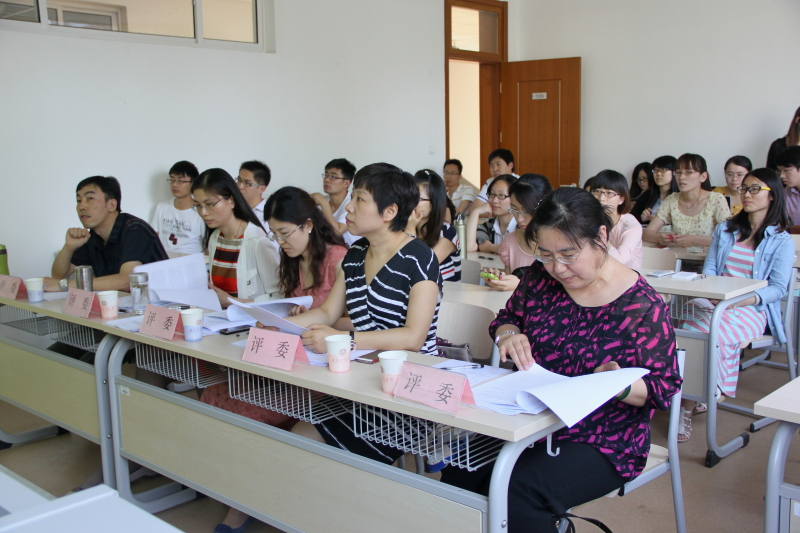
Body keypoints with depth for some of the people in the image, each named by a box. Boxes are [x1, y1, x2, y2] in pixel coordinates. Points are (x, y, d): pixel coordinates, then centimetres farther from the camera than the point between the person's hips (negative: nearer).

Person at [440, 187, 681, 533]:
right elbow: (507, 317, 15)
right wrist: (508, 334, -10)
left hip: (603, 444, -5)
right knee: (459, 472, -19)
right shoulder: (542, 277, -1)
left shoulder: (642, 306, -14)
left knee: (519, 490, -30)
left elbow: (665, 388, -9)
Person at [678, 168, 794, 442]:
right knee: (689, 329, -32)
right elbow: (708, 270, 14)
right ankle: (698, 397, -23)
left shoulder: (781, 241, 6)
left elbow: (778, 288, -2)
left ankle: (687, 405, -22)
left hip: (752, 310, -3)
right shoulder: (725, 229, 20)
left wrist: (742, 300, -20)